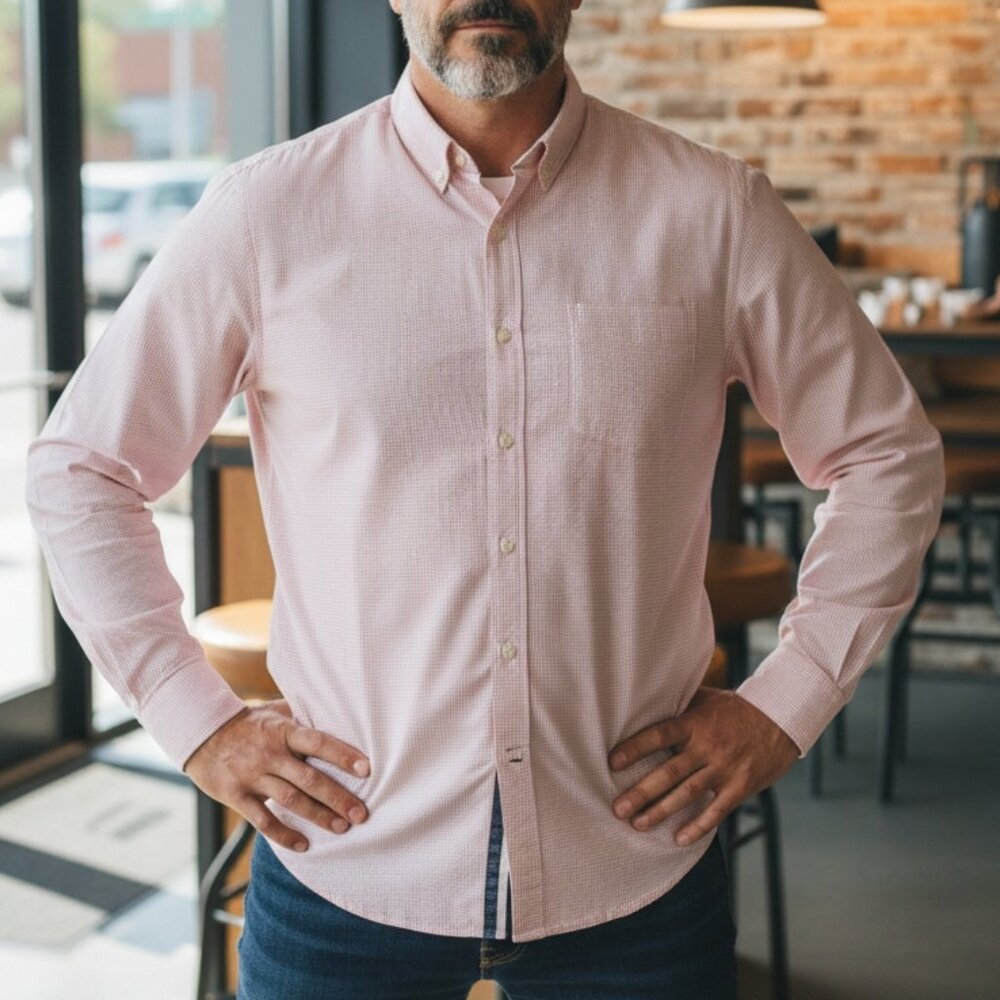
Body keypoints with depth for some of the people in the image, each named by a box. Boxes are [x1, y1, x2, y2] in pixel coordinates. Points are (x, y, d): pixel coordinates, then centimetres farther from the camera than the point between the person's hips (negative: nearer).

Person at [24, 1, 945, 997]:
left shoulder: (715, 212, -3)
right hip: (343, 868, 0)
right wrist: (198, 721, -2)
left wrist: (784, 704, 0)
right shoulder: (267, 212, -5)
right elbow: (77, 468, 3)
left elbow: (888, 455, 7)